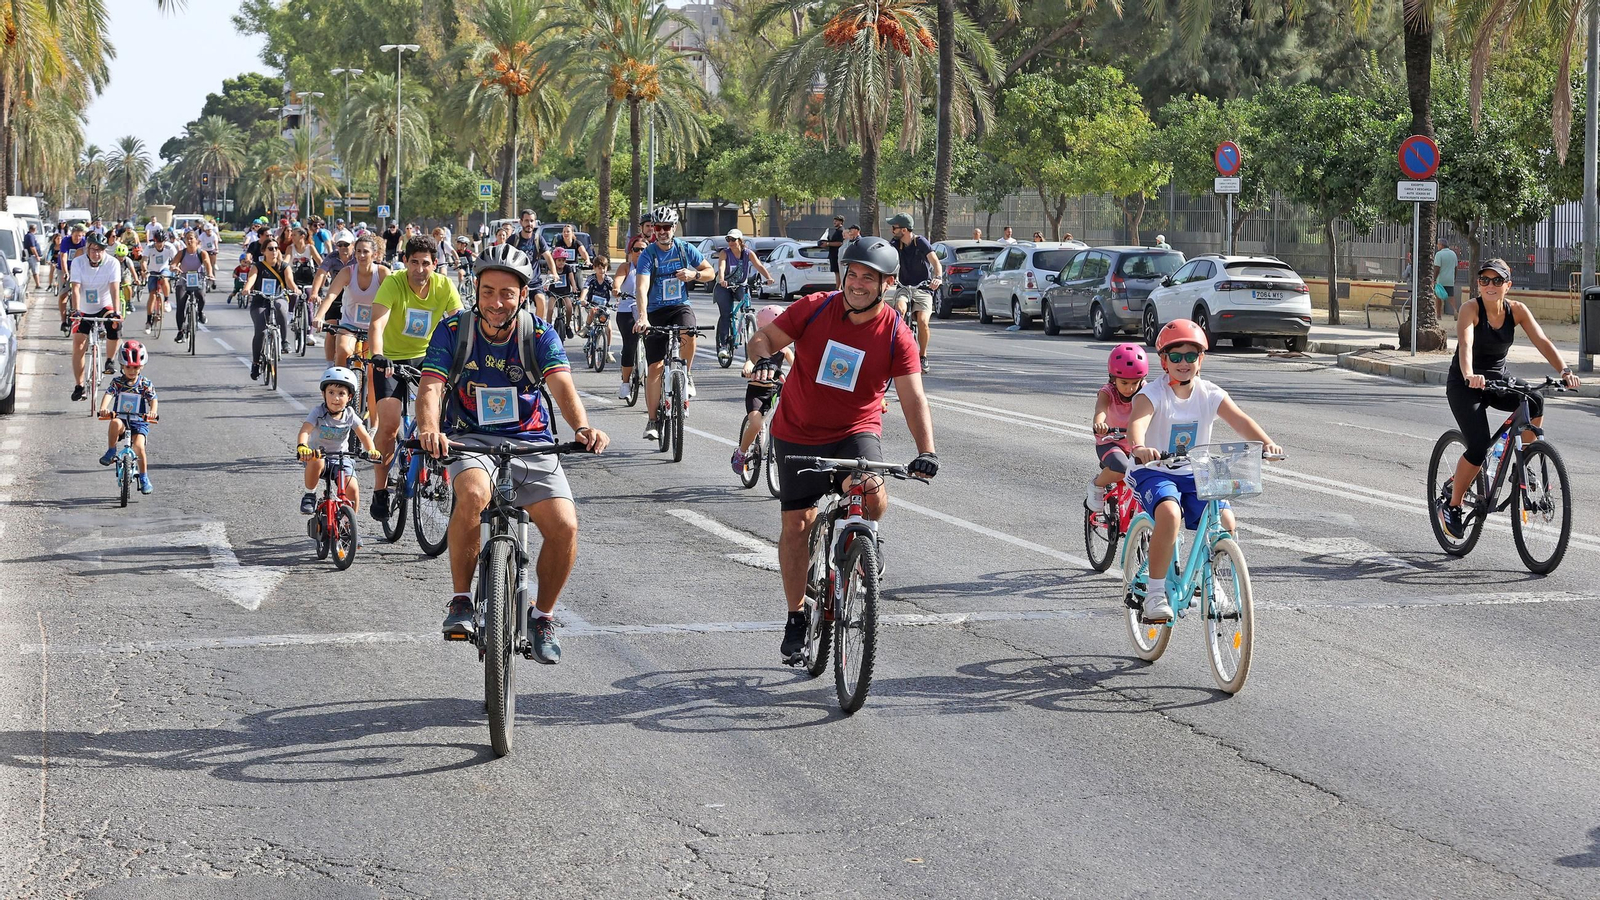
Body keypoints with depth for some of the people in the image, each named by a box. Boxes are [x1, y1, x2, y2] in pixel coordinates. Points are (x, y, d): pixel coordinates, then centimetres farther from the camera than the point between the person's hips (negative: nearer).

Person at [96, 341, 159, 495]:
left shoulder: (145, 383, 2)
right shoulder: (117, 382, 1)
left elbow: (153, 399, -10)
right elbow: (108, 394, -15)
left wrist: (152, 412, -33)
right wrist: (103, 408, -36)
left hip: (139, 422, 0)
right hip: (121, 419, 0)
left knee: (139, 446, -23)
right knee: (115, 423, -37)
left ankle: (144, 478, -3)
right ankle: (111, 452, -17)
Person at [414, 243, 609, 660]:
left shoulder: (539, 335, -2)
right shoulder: (453, 331, -3)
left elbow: (562, 386, -15)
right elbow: (431, 388, -14)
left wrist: (583, 428, -36)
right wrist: (429, 430, -37)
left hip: (532, 443, 1)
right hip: (472, 443, -1)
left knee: (564, 527, -20)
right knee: (473, 495, -36)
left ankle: (543, 616, 5)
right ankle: (460, 600, -18)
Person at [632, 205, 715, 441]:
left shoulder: (685, 249, -1)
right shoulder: (648, 255, -10)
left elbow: (710, 272, 7)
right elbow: (642, 287, -23)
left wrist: (694, 275, -16)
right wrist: (642, 316, -39)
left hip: (681, 306, 1)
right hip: (656, 311, -1)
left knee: (687, 334, -35)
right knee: (655, 367, -5)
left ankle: (686, 374, -7)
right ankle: (652, 420, 3)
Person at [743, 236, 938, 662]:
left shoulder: (896, 335, -13)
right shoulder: (815, 308, -11)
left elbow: (913, 398, -18)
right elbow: (761, 339, -5)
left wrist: (926, 451, -31)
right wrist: (764, 359, -29)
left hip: (856, 431, -1)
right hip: (798, 434, 1)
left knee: (873, 494, -29)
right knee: (797, 524, 2)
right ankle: (796, 618, 19)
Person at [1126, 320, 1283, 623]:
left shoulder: (1210, 394, -2)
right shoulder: (1153, 394, -13)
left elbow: (1240, 420, -17)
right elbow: (1137, 422, -33)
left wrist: (1266, 443, -37)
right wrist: (1139, 447, -57)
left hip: (1194, 473, 4)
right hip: (1154, 472, -4)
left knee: (1225, 521, -20)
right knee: (1170, 514, -35)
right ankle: (1155, 593, -23)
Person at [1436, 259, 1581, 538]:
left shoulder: (1517, 310, -6)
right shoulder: (1471, 309, -18)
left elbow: (1542, 342, -14)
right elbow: (1465, 343, -34)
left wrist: (1564, 371, -30)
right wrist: (1469, 375, -53)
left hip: (1498, 379, 4)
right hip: (1465, 385, -4)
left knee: (1535, 401, -27)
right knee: (1478, 447, -20)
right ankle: (1452, 507, 0)